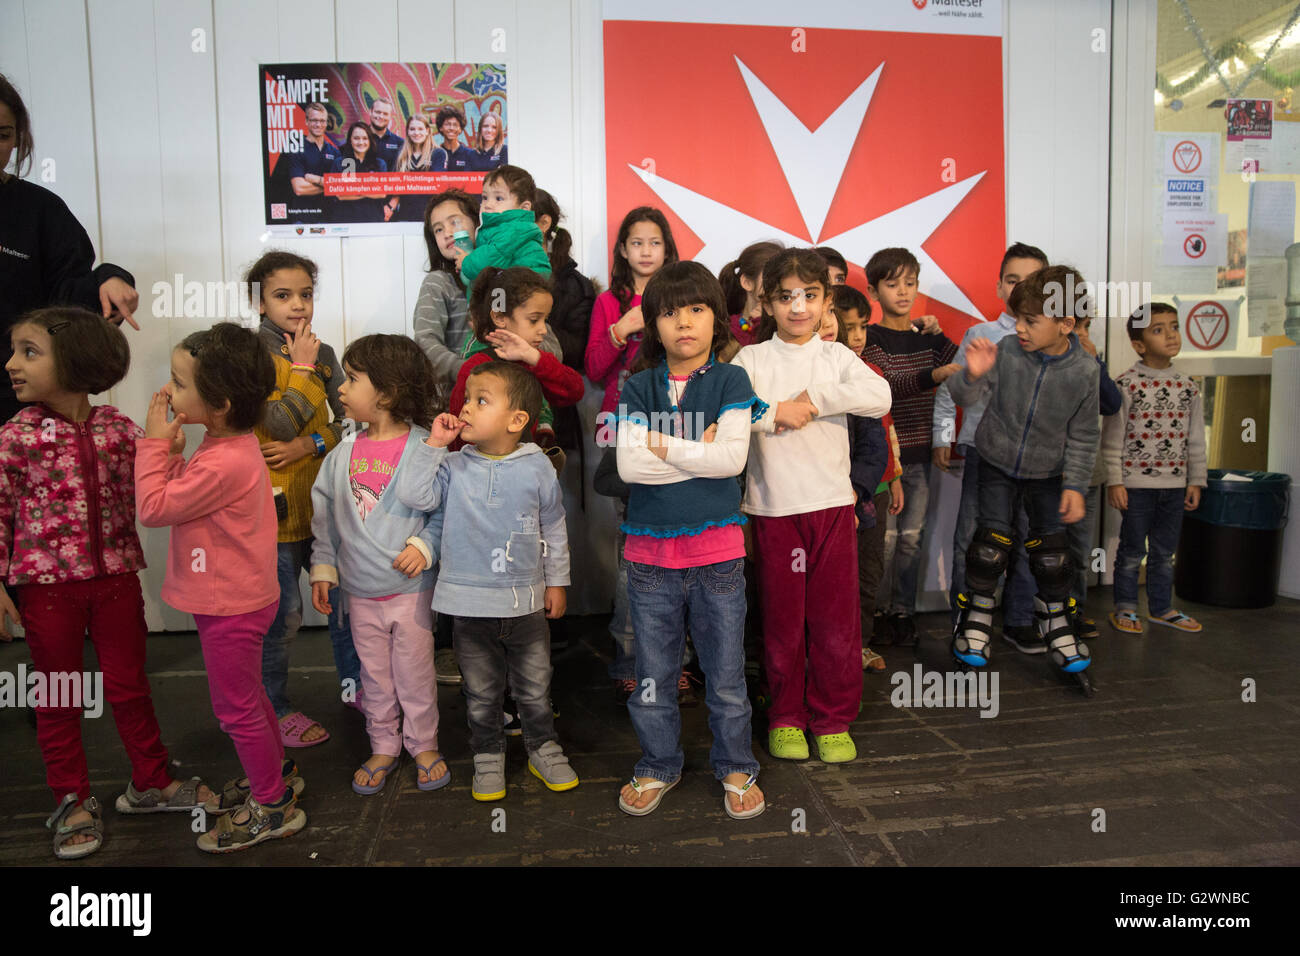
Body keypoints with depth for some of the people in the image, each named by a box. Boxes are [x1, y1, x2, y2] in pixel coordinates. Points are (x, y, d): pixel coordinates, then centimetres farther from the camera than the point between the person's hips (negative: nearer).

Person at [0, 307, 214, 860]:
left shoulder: (120, 430, -3)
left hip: (116, 576, 1)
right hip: (47, 583, -1)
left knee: (130, 685, 13)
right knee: (57, 697, 11)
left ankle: (151, 782, 31)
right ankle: (73, 802, 28)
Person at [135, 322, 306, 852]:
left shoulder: (224, 463, -30)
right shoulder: (230, 444, 1)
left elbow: (153, 507, -22)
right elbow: (184, 493, 10)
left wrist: (155, 443, -16)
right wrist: (171, 450, -2)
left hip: (231, 607, -10)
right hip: (233, 597, 10)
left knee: (236, 707, 7)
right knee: (246, 696, 25)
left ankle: (273, 807, 24)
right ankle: (277, 774, 44)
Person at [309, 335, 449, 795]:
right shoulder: (342, 456, 1)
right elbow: (324, 514, 9)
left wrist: (425, 545, -20)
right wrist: (323, 567, 8)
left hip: (411, 587, -4)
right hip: (361, 591, 4)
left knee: (415, 672, 9)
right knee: (375, 675, 16)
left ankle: (423, 745, 29)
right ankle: (383, 748, 33)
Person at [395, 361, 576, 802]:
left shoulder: (537, 468, -4)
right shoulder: (454, 467, -2)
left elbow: (554, 530, 4)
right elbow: (412, 494, -15)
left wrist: (556, 582, 6)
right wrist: (433, 445, -16)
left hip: (526, 600, 0)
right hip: (470, 602, 1)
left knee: (534, 687, 15)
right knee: (481, 692, 14)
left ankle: (543, 747, 35)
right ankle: (488, 757, 33)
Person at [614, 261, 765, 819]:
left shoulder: (731, 381, 0)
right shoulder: (638, 388, 4)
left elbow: (733, 458, -14)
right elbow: (628, 464, -10)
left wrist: (662, 444, -12)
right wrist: (699, 452, -11)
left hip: (716, 548, -1)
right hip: (649, 549, 2)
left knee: (726, 674, 10)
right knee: (652, 675, 14)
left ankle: (735, 768, 30)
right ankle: (658, 766, 33)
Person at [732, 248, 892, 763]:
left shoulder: (836, 356, 8)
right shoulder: (751, 358, 4)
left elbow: (880, 396, -8)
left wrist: (818, 399, -12)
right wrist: (775, 412, -13)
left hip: (832, 502, 1)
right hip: (774, 506, -1)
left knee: (837, 615, 5)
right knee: (782, 617, 7)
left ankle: (833, 719, 22)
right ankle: (786, 717, 25)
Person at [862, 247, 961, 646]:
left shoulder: (925, 332, 9)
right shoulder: (871, 337, -8)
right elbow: (890, 384, -23)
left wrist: (937, 335, -8)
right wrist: (933, 375, -40)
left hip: (920, 451, 5)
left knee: (911, 536, 11)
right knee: (884, 536, 0)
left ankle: (903, 610, 23)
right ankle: (878, 611, 15)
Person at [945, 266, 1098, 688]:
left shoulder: (1083, 370, -13)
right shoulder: (1006, 351, -16)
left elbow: (1082, 435, -5)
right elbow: (964, 396, -14)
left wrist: (1075, 484, -9)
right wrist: (972, 375, -36)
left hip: (1046, 471, 1)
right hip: (997, 463, -1)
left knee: (1051, 548, 3)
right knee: (992, 540, -3)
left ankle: (1056, 622, 23)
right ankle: (976, 617, 15)